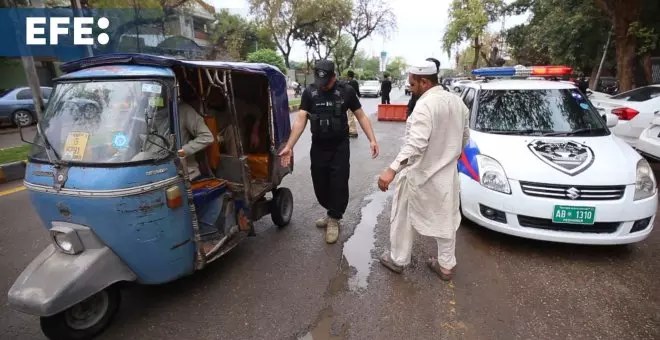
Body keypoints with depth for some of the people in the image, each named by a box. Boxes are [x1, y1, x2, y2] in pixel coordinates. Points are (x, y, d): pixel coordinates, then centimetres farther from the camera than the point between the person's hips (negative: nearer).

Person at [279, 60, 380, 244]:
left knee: (338, 184, -1)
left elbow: (361, 116, -1)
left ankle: (334, 219, 20)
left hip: (340, 147, -2)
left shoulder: (346, 91, -6)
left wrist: (372, 139, -11)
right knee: (320, 184, 9)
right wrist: (289, 146, -14)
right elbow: (300, 120, -7)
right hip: (318, 147, 3)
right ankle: (332, 212, 34)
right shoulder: (309, 92, -2)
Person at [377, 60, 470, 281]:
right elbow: (464, 136, 15)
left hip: (420, 173, -7)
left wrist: (392, 170, -41)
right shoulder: (457, 102, 5)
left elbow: (416, 143, -35)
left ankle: (398, 259, 26)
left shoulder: (425, 104, -22)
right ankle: (446, 265, 29)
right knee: (445, 220, 17)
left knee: (403, 218, 12)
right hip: (447, 173, 8)